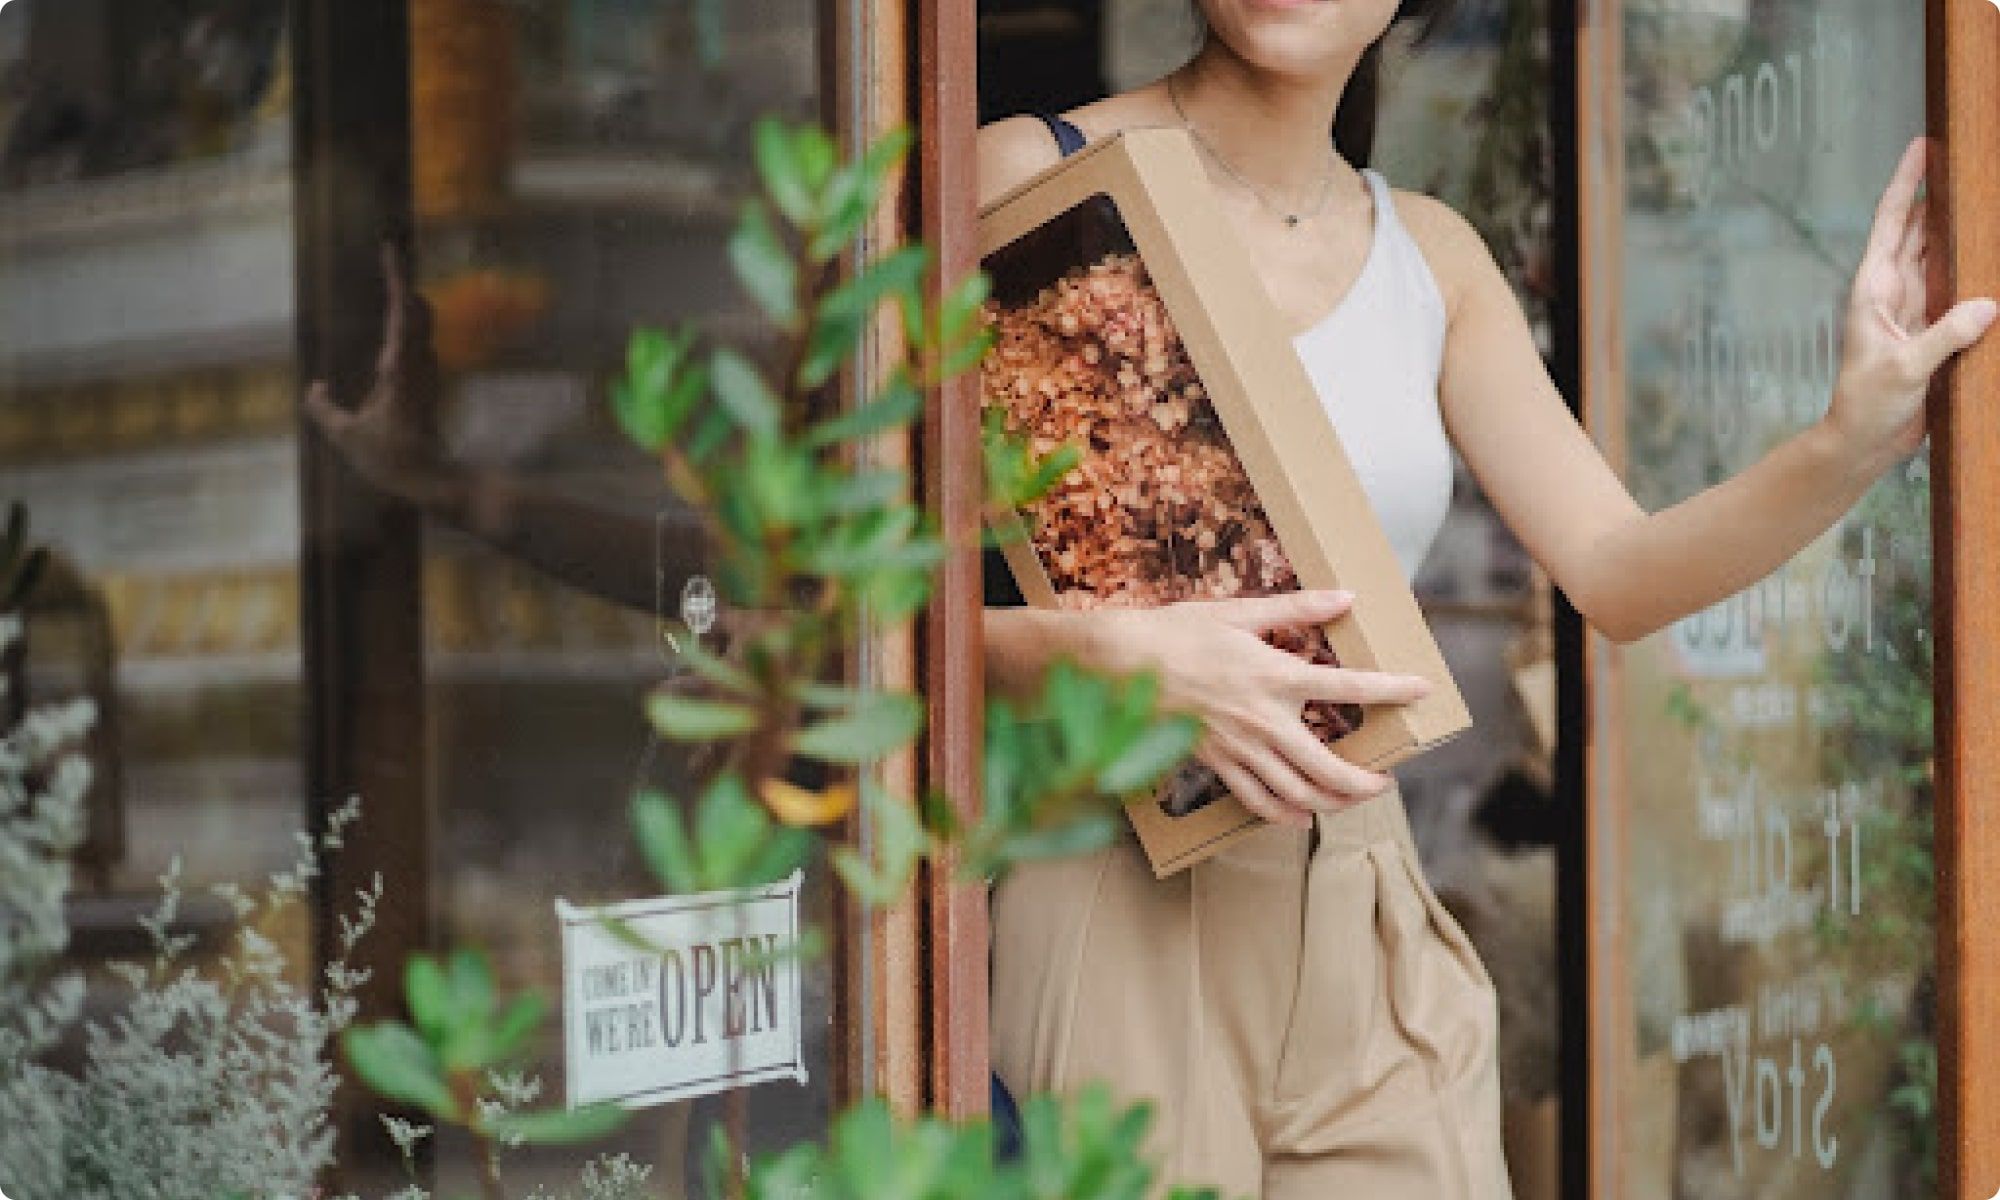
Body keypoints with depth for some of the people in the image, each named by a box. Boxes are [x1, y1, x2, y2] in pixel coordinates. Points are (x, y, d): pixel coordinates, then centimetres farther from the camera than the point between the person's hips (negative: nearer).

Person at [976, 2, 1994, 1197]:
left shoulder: (1433, 256, 13)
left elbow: (1618, 573, 5)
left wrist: (1855, 444, -10)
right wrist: (1117, 656, -24)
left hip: (1366, 940, 5)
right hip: (1114, 907, -5)